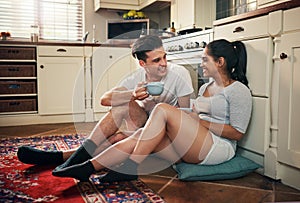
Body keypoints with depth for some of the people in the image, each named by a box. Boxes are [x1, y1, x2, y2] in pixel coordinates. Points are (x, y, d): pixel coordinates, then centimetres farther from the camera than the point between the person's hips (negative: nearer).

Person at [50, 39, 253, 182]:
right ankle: (88, 167, -16)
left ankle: (131, 168, -19)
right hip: (194, 150, 7)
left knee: (163, 110, -23)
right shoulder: (205, 87, 21)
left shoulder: (239, 90, -4)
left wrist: (200, 121, -12)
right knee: (141, 134, -15)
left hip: (220, 148, -7)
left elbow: (237, 133, -10)